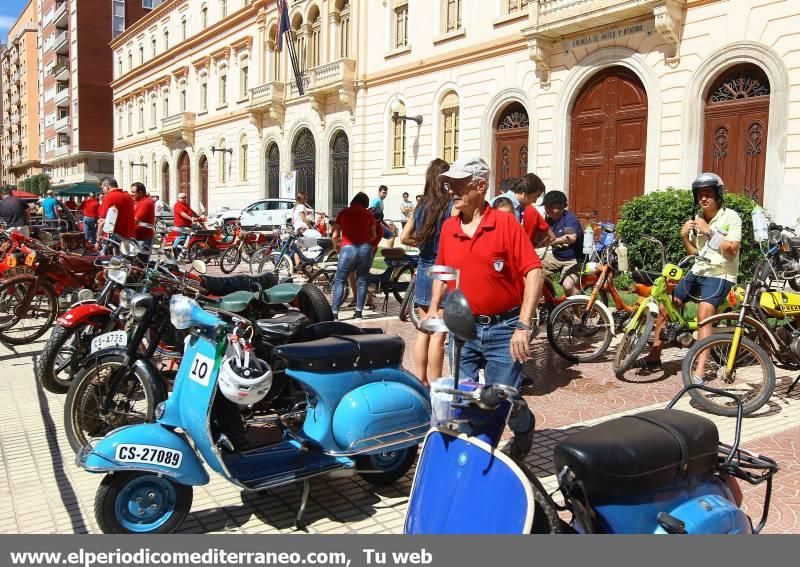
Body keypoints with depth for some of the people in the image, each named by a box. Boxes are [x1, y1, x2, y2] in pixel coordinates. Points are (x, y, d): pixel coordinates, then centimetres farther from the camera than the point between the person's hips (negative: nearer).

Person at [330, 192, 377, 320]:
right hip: (365, 248, 2)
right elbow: (373, 235, 10)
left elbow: (335, 235, 5)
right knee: (362, 280, 12)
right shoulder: (368, 214, 11)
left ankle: (334, 313, -2)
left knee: (339, 281, 4)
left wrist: (336, 247, 23)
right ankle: (359, 312, 12)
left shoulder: (343, 213, 8)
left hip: (348, 248, -1)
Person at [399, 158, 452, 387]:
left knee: (423, 331, 14)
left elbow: (404, 237, 13)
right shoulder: (452, 206, -11)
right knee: (437, 335, -2)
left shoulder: (422, 206, 7)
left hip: (423, 270, 6)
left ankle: (421, 381, 22)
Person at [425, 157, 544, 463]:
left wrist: (523, 326, -20)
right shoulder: (448, 227, 6)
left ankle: (524, 430, 36)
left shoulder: (506, 223, -10)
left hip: (503, 329, -4)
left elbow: (534, 273, -14)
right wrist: (433, 308, 5)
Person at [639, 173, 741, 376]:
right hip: (698, 271, 7)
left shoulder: (730, 217, -8)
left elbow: (732, 249, -18)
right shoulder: (698, 219, 10)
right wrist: (684, 237, -3)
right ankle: (654, 355, 12)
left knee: (703, 315, -27)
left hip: (719, 275, -7)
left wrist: (709, 231, -21)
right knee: (665, 305, 0)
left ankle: (700, 371, -27)